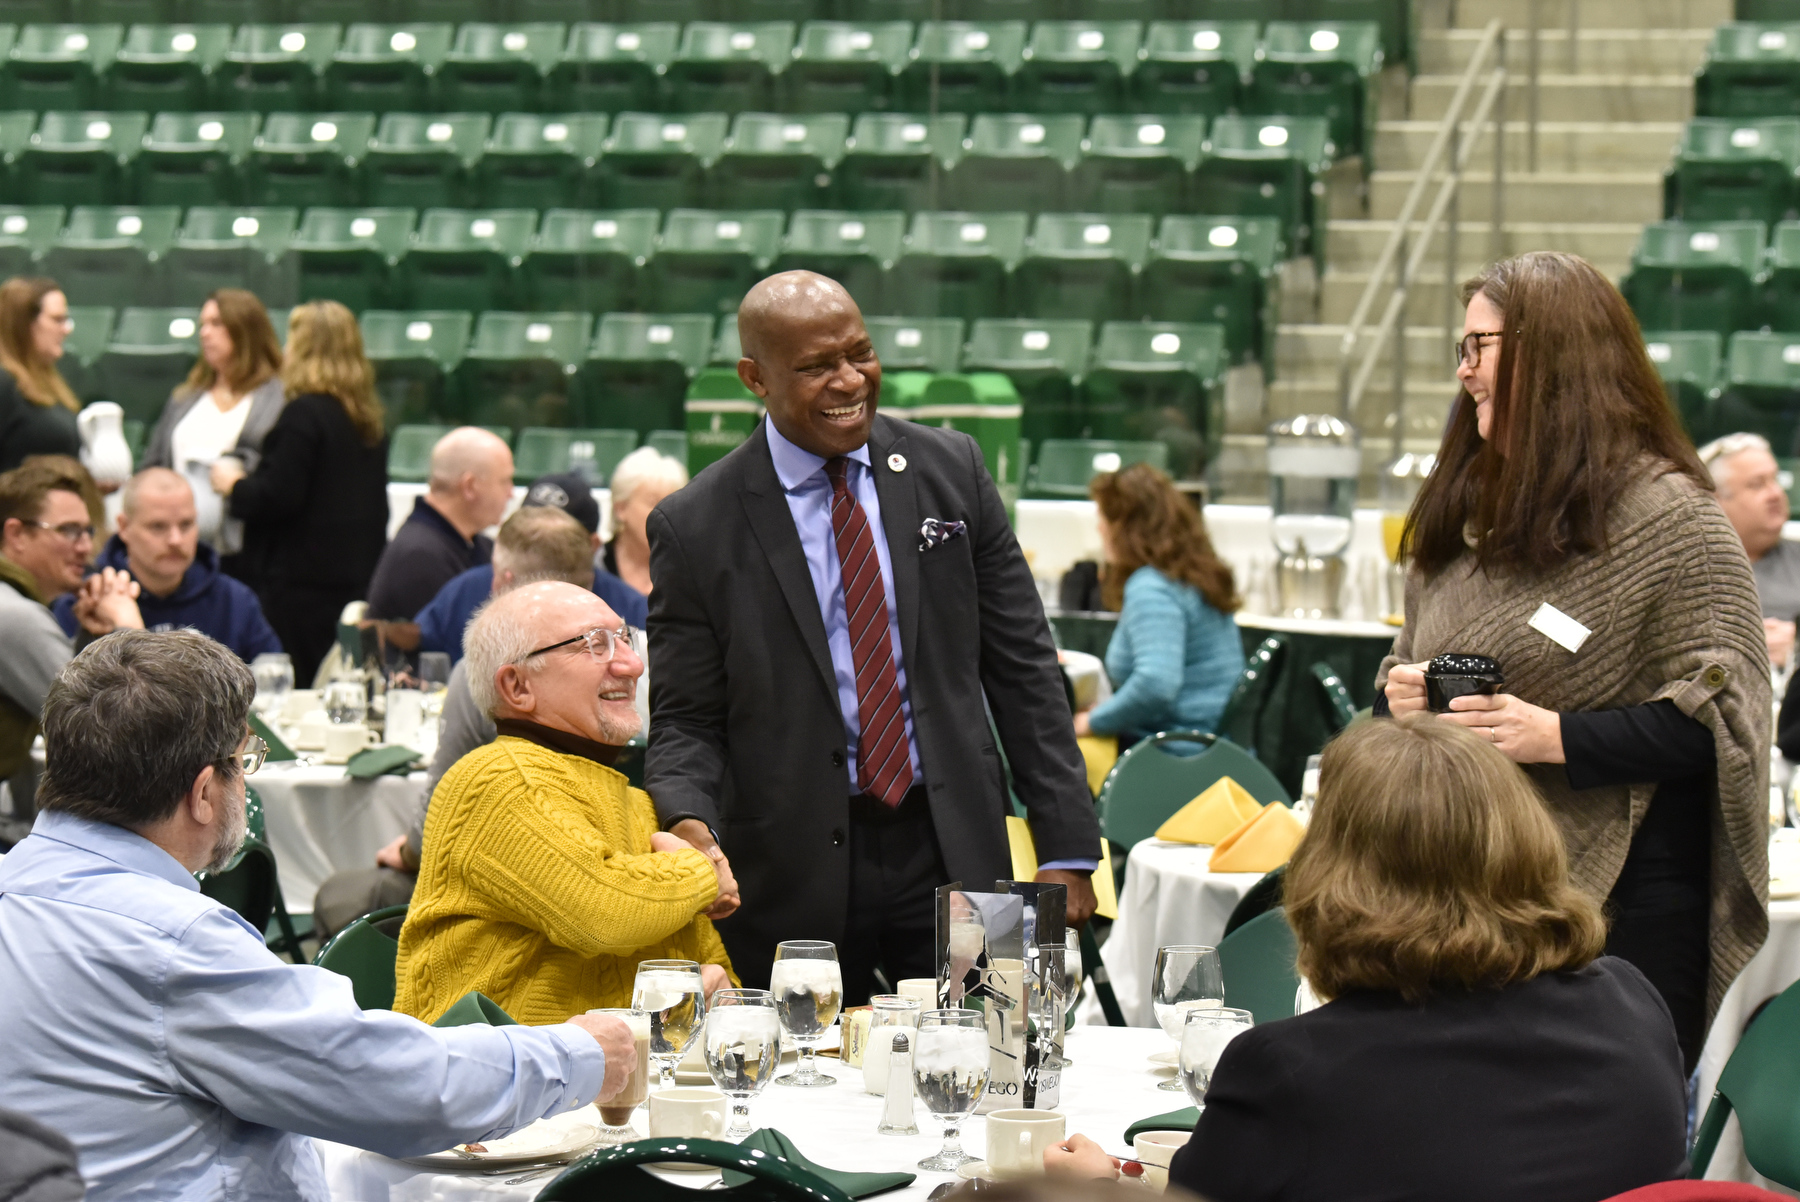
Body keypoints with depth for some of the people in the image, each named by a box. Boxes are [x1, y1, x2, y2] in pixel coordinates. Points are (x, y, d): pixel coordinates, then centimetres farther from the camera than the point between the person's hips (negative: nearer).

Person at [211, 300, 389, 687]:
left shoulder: (304, 414, -14)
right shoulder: (367, 419, 11)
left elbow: (279, 498, -19)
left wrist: (234, 486, 0)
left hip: (303, 582, -8)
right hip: (358, 578, 8)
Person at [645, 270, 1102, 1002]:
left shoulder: (951, 471, 5)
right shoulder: (694, 528, -2)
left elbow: (1023, 667, 7)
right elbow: (685, 722, 1)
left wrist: (1066, 848, 2)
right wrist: (688, 822, -21)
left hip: (951, 858, 2)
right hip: (794, 881, -2)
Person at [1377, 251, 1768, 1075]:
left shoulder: (1668, 514, -8)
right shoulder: (1462, 514, 17)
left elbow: (1723, 716, -15)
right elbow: (1408, 666, 26)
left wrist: (1556, 736, -22)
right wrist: (1394, 694, 2)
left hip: (1619, 909, -7)